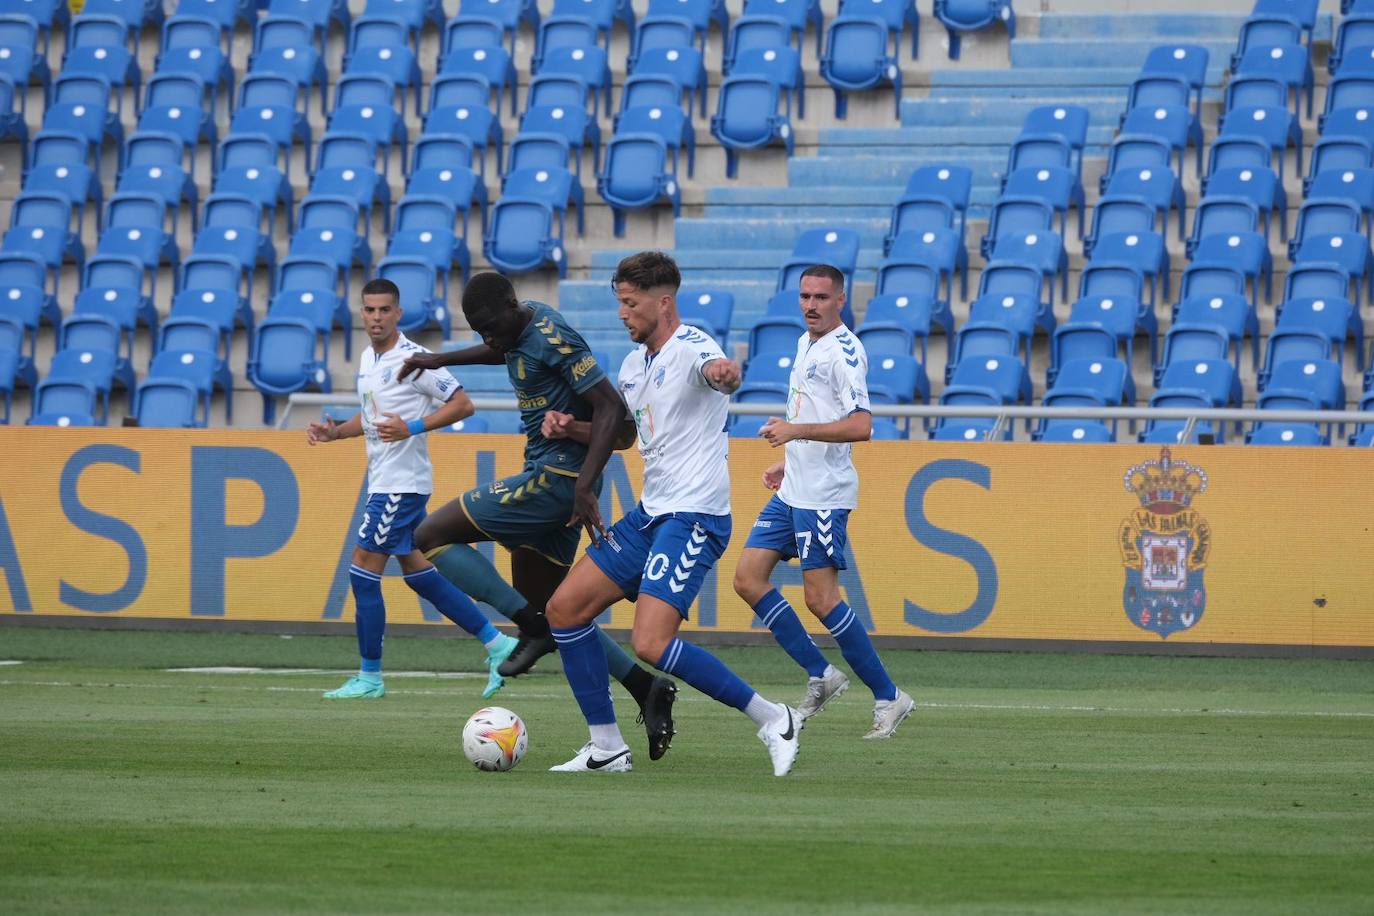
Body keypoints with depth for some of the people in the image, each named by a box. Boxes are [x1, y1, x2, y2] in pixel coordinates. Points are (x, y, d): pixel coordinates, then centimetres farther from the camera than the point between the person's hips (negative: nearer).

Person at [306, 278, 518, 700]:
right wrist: (333, 432, 9)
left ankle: (369, 677, 2)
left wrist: (413, 427, -25)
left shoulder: (412, 358, -15)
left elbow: (462, 404, -16)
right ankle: (497, 644, 17)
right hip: (384, 479, 10)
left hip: (402, 482, -10)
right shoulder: (367, 358, 12)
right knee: (417, 571, 12)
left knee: (363, 573, -6)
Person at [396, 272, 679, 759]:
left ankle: (533, 629, -12)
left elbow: (610, 408, -22)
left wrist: (586, 487, -29)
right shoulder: (523, 326, 10)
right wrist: (441, 359, 34)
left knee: (432, 536, -8)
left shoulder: (554, 339, -18)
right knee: (544, 608, 12)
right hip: (553, 481, 10)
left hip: (557, 478, -10)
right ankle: (647, 690, 8)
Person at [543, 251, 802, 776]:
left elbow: (717, 372, -39)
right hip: (651, 513, 10)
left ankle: (771, 720, -9)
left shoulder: (691, 349, -15)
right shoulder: (634, 364, 14)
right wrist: (571, 429, 10)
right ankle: (606, 747, 12)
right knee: (564, 609, 6)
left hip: (694, 516, -10)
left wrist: (725, 374, -64)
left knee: (651, 644, -21)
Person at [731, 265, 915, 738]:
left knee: (820, 597, -11)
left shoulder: (844, 352, -14)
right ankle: (821, 674, 12)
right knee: (748, 578, 5)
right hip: (792, 491, 10)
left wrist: (797, 431, -29)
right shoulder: (805, 343, 15)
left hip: (824, 495, -10)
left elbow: (860, 426, -25)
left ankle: (888, 696, -2)